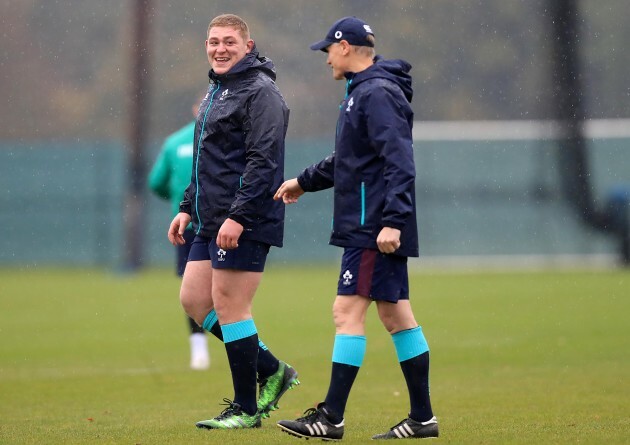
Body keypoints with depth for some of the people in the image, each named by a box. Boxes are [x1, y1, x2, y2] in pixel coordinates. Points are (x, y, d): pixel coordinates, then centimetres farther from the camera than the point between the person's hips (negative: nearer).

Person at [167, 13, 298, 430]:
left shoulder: (260, 92, -12)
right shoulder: (216, 92, 20)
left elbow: (263, 161, -20)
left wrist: (238, 216, -25)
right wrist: (188, 208, 21)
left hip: (245, 223, -10)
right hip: (212, 223, 10)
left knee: (229, 305, -7)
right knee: (194, 299, 8)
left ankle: (246, 409, 2)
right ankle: (271, 370, 18)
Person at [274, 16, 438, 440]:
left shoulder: (378, 94, -15)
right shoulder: (361, 92, 18)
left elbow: (399, 162, -23)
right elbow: (348, 160, 31)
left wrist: (392, 221, -28)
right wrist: (304, 182, 40)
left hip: (374, 230, -10)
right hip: (374, 228, 10)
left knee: (348, 311, -9)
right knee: (397, 315, 10)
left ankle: (332, 417, -9)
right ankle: (422, 417, 12)